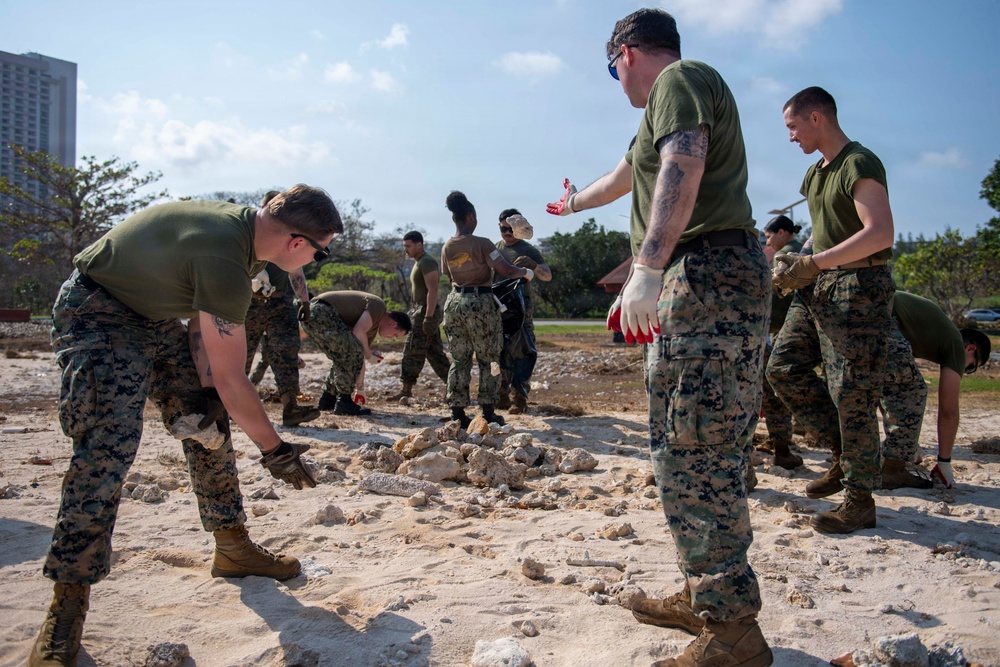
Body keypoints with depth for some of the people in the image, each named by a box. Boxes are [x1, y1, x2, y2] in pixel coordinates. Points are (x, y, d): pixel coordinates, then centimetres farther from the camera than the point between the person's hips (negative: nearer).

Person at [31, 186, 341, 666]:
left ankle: (232, 547, 19)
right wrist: (276, 452, -18)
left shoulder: (243, 227, -7)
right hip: (97, 314, -9)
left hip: (155, 316, 10)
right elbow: (232, 379, -29)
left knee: (209, 425, 7)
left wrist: (206, 392, -10)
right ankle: (67, 608, -14)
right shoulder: (223, 259, -35)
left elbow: (203, 319, 0)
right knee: (108, 445, -22)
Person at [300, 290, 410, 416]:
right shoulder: (379, 306, -4)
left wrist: (360, 389, 32)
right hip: (321, 312, -11)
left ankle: (327, 399, 23)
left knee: (343, 358, 19)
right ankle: (344, 402, -7)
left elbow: (360, 359, 30)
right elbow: (358, 332, -16)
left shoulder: (373, 327, 24)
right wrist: (369, 355, -1)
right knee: (353, 352, -12)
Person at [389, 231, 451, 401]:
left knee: (412, 351, -7)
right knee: (434, 352, 10)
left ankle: (406, 390, -2)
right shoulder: (418, 263, 20)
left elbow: (432, 290, -21)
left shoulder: (427, 262, -12)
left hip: (426, 311, -10)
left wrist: (428, 317, -26)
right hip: (420, 311, 10)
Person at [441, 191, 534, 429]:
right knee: (488, 359, 7)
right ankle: (488, 411, 9)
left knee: (459, 360, 12)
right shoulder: (481, 243, -14)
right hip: (480, 303, -5)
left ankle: (457, 412, 11)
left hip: (454, 301, 5)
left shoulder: (447, 247, 4)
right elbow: (506, 270, -18)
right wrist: (526, 272, -1)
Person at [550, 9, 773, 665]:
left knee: (696, 455, -12)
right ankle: (706, 598, 21)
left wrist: (647, 270, -31)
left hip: (707, 274, -11)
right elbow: (628, 174, 46)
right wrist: (575, 201, 63)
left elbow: (682, 170, -21)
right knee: (687, 450, 12)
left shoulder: (677, 79, -1)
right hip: (706, 283, 11)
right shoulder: (679, 95, 31)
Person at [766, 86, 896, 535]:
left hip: (857, 287, -10)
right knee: (784, 368, 6)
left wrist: (812, 263, -27)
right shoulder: (816, 172, 17)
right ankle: (844, 456, 19)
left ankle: (860, 501, 5)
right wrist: (796, 265, 9)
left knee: (851, 392, -7)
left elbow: (880, 233, -24)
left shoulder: (859, 165, -12)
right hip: (818, 287, 10)